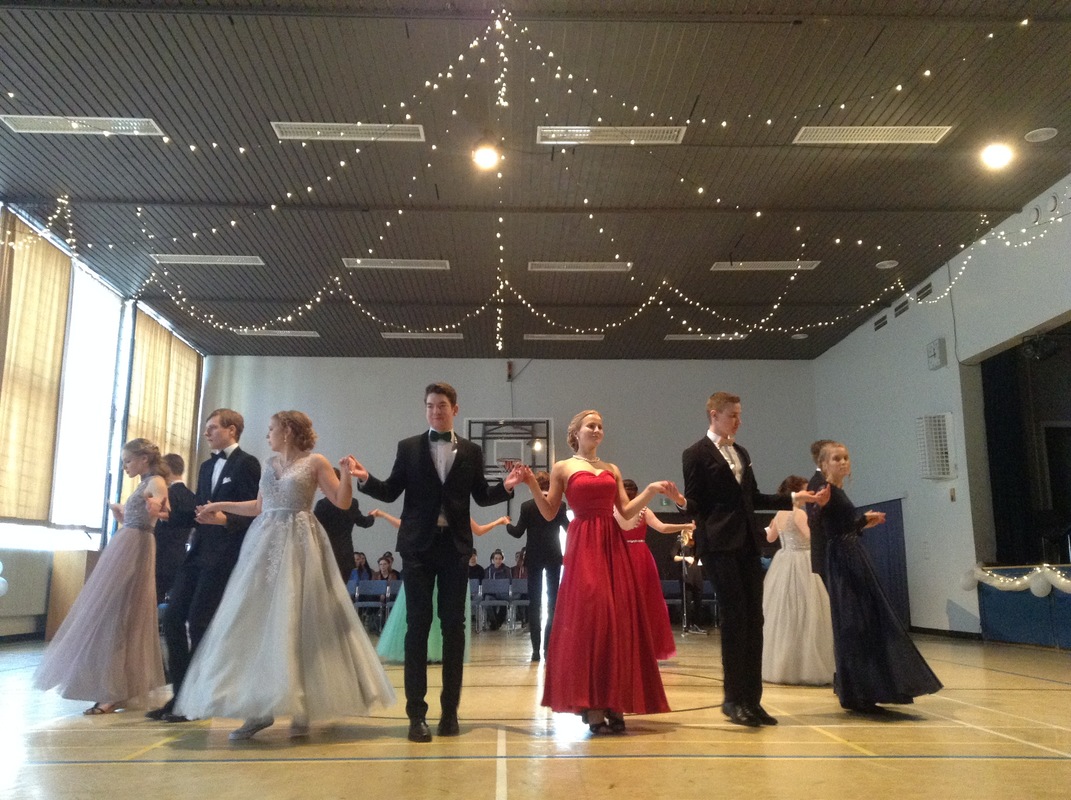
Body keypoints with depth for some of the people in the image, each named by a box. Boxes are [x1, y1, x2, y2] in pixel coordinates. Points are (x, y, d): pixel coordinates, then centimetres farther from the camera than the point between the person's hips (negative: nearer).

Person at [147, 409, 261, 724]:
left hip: (223, 555, -8)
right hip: (198, 552, 8)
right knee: (173, 617, 5)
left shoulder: (246, 464, -6)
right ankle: (180, 694, 15)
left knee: (199, 622, -5)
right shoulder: (207, 466, 19)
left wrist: (225, 519, -27)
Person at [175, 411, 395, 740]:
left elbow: (342, 502, -3)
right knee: (258, 619, 0)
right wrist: (221, 506, 22)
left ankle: (302, 709, 3)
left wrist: (346, 473, -19)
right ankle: (259, 708, 5)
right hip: (265, 543, 6)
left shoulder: (314, 462, -1)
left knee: (297, 621, -6)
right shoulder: (268, 464, 15)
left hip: (299, 545, -6)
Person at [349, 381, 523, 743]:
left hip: (455, 546, 1)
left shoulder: (471, 452, 8)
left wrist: (506, 487, -8)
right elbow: (392, 492, 5)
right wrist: (366, 479, -13)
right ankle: (416, 713, 4)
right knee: (417, 625, -1)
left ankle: (450, 710, 14)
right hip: (418, 545, -1)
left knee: (453, 626, 5)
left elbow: (481, 496, 10)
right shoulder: (408, 448, 6)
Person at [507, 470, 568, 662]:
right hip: (553, 558, 0)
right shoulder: (559, 505, -5)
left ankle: (536, 648, 3)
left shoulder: (527, 506, -8)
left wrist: (507, 524, 14)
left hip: (534, 559, 0)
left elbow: (517, 532, -6)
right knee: (553, 602, 8)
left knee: (535, 603, 6)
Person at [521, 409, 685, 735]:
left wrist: (652, 489, 0)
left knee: (618, 618, 0)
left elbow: (627, 511, 10)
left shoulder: (612, 469, 16)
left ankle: (613, 703, 7)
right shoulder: (562, 468, 6)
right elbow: (549, 513, 2)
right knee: (588, 616, -10)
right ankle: (593, 706, -3)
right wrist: (532, 485, -10)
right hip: (583, 547, -4)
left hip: (613, 546, 4)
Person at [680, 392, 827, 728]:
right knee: (734, 620, -6)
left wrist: (793, 498, 16)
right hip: (721, 546, -7)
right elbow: (693, 503, -6)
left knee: (753, 621, 6)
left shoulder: (741, 453, 19)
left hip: (748, 545, 7)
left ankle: (752, 699, 13)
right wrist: (700, 538, -21)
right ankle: (734, 699, 4)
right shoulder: (696, 454, -2)